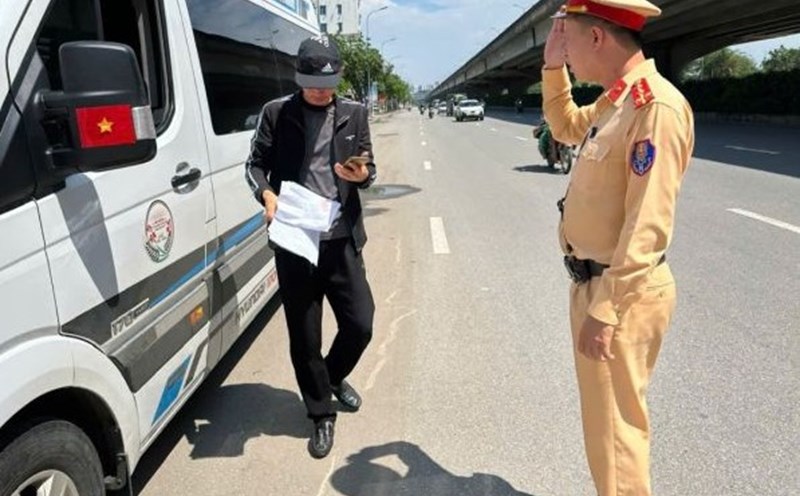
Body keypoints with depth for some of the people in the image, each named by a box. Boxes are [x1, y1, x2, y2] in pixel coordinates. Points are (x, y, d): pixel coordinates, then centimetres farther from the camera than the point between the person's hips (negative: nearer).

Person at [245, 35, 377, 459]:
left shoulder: (354, 114, 9)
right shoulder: (276, 113, 3)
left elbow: (369, 170, 11)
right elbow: (256, 163, 6)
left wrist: (361, 175, -13)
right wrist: (267, 194, -15)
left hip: (342, 239, 2)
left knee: (360, 324, 5)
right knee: (303, 336, 6)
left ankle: (334, 377, 38)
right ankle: (321, 416, 25)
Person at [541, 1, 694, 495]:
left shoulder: (656, 106, -21)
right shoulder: (613, 100, 8)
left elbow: (648, 225, -25)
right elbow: (567, 128, 30)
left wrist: (605, 309, -23)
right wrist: (554, 69, 16)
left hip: (620, 292, -10)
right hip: (594, 281, 10)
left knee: (615, 423, 5)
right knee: (607, 414, 24)